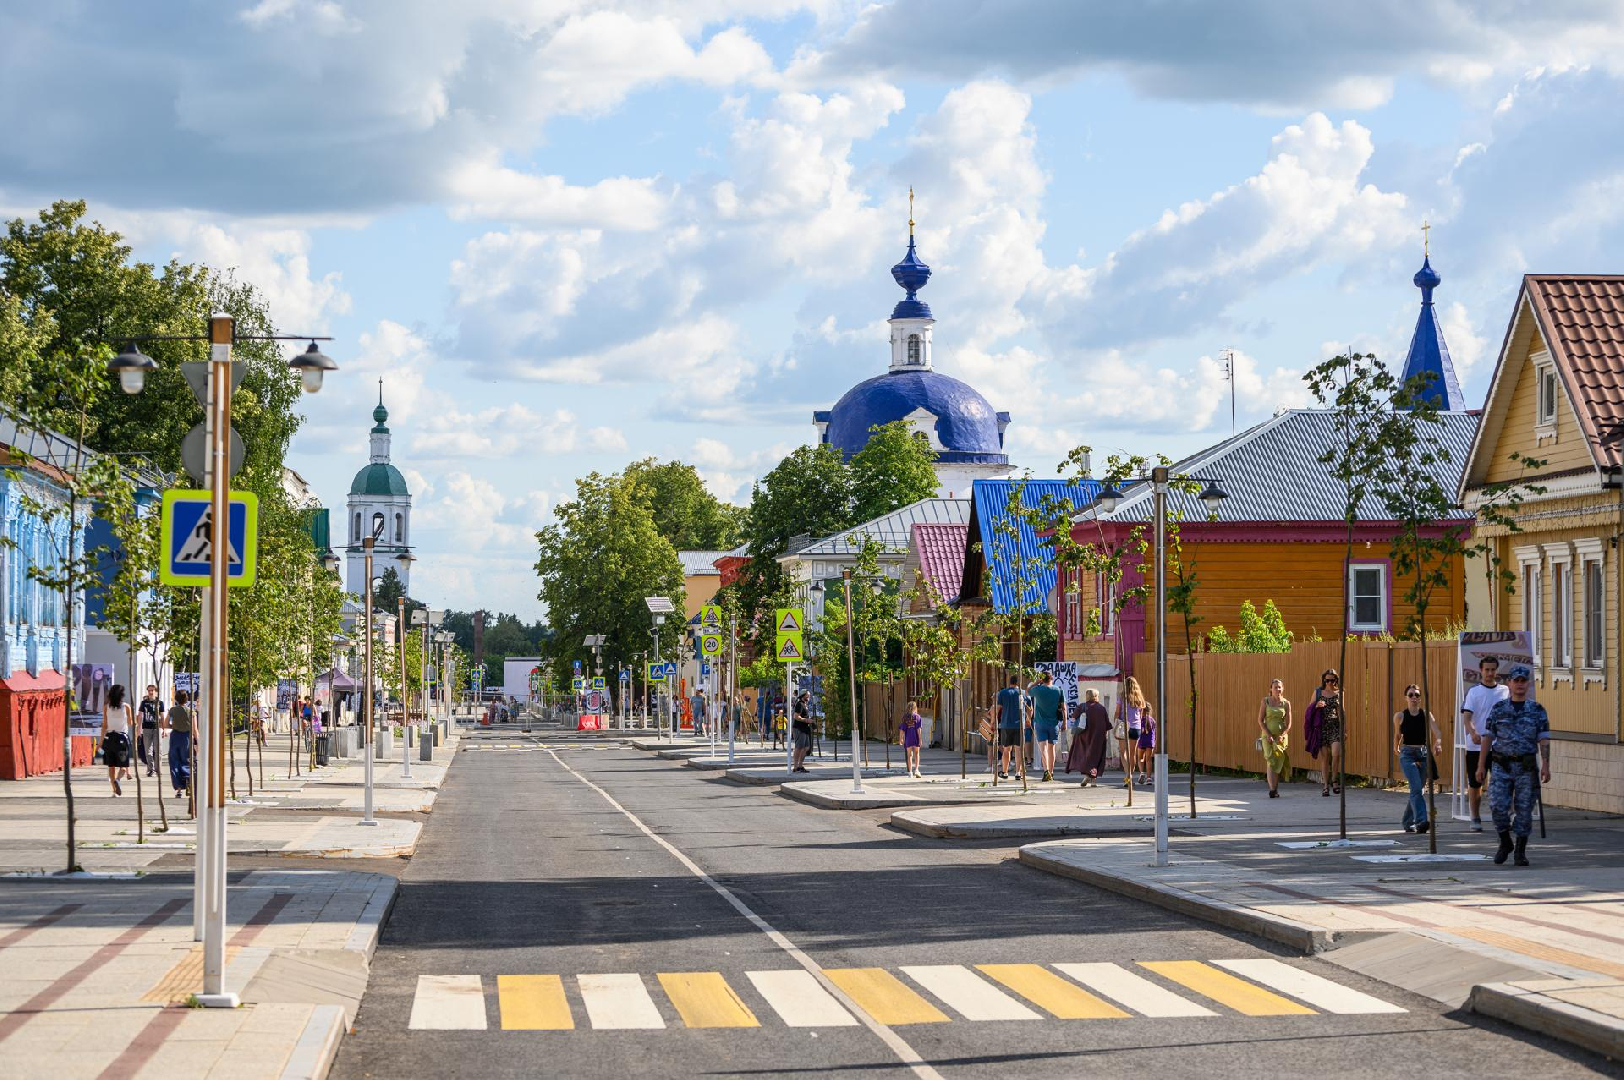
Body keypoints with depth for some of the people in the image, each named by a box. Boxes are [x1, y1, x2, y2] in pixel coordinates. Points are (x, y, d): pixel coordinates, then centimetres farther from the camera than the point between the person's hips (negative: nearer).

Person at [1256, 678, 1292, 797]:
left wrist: (1282, 735, -13)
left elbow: (1288, 723, 2)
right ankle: (1272, 789, -22)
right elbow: (1260, 720, -2)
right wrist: (1268, 734, -13)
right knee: (1271, 761, -14)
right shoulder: (1266, 701, 1)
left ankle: (1275, 789, 11)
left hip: (1281, 735, 2)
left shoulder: (1286, 703, 4)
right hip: (1268, 735, -2)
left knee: (1278, 762, 1)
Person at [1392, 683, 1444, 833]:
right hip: (1407, 754, -3)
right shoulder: (1399, 716, -1)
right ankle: (1421, 821, -27)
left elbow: (1436, 732, -14)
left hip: (1423, 753, 3)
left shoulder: (1426, 714, 0)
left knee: (1419, 790, 11)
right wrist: (1396, 747, 22)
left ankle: (1408, 822, 27)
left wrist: (1438, 743, -31)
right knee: (1416, 787, -19)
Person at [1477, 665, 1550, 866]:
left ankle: (1520, 851, 9)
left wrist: (1545, 765, -12)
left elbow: (1544, 740, 0)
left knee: (1524, 809, 0)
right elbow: (1487, 738, 6)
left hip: (1526, 768, 0)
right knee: (1498, 806, -10)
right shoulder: (1498, 709, 6)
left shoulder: (1537, 710, 5)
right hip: (1502, 766, 0)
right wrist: (1481, 765, 0)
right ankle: (1505, 842, 12)